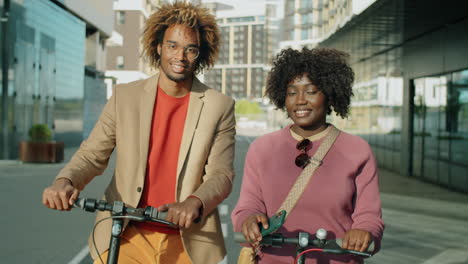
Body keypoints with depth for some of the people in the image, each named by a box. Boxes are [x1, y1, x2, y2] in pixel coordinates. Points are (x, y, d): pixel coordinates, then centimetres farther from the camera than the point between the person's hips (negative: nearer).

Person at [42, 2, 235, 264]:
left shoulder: (220, 107, -3)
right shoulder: (125, 96, 1)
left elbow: (221, 174, -8)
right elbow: (92, 154, 2)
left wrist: (194, 202, -28)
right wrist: (65, 180, -19)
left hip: (188, 242, 0)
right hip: (125, 236, 1)